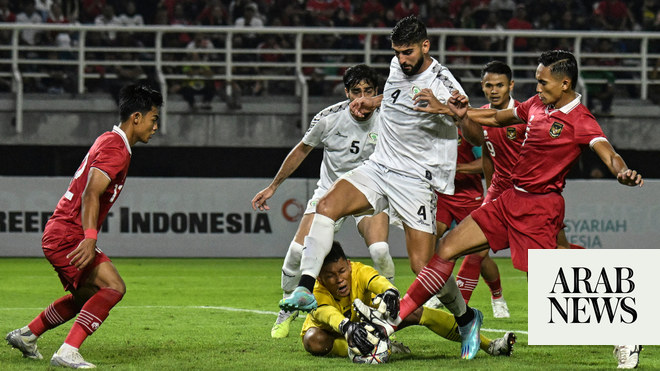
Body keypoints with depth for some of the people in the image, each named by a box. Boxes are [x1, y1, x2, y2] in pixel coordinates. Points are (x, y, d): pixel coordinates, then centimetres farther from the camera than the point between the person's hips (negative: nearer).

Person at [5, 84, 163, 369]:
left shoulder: (109, 141, 16)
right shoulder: (116, 149, -16)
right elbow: (91, 194, -28)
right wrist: (90, 238, -39)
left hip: (59, 234, 11)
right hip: (68, 236, -11)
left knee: (87, 295, 26)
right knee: (113, 286, -22)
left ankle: (25, 335, 38)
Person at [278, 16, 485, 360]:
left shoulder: (442, 85, -16)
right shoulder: (398, 66, 6)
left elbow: (476, 136, -18)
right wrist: (372, 102, 18)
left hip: (415, 180, -6)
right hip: (379, 167, 6)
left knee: (423, 265, -10)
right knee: (327, 206, -21)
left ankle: (466, 318, 17)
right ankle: (305, 290, -26)